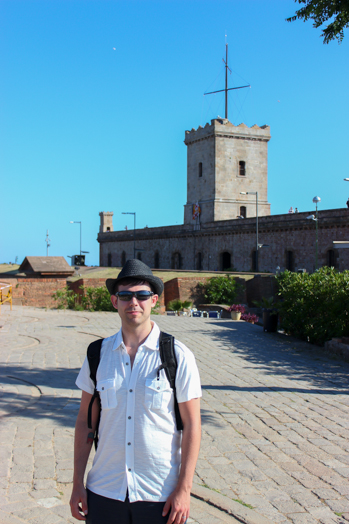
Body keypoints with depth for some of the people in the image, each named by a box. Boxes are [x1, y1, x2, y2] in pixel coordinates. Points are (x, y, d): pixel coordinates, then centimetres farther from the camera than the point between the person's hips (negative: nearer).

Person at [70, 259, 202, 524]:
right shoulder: (98, 353, 1)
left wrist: (184, 490, -8)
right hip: (104, 492, 2)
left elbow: (192, 426, -5)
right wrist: (77, 483, 4)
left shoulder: (179, 356, -7)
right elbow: (85, 420, 5)